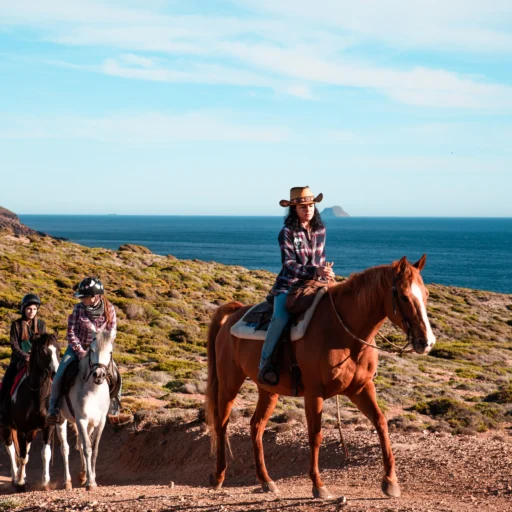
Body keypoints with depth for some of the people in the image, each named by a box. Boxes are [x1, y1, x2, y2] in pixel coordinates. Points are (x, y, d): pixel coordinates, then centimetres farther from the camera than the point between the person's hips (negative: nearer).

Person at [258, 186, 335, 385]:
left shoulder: (320, 230, 9)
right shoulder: (287, 232, -7)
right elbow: (289, 264, -15)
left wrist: (325, 273, -3)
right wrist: (316, 271, -27)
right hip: (289, 285, -5)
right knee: (281, 317, -31)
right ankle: (265, 362, -21)